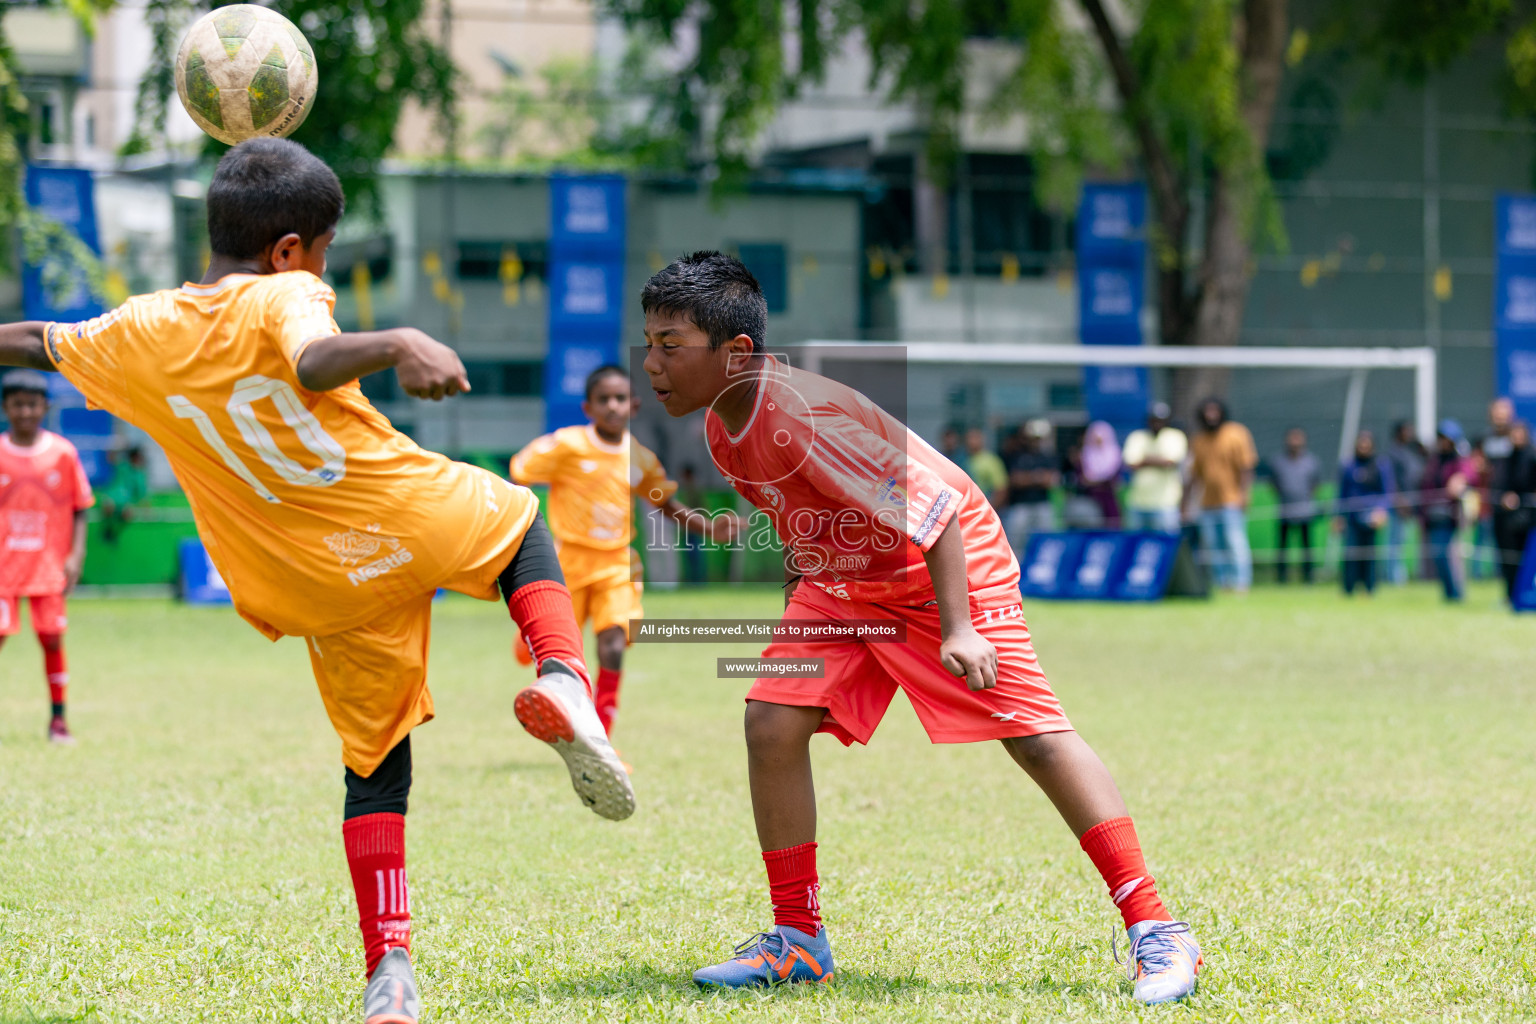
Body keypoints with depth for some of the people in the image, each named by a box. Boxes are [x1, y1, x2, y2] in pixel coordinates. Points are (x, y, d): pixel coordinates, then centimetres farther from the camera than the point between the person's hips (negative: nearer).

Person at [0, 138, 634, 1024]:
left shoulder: (140, 335, 4)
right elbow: (314, 362, -35)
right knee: (518, 519, 30)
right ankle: (564, 679, 1)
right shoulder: (282, 298, -11)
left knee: (376, 771, 17)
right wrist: (397, 345, -43)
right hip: (418, 520, -3)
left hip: (327, 587, 4)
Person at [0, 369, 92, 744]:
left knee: (52, 639, 0)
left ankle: (58, 719, 12)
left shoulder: (63, 453, 2)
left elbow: (80, 510, 5)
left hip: (49, 565, 0)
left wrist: (75, 555, -5)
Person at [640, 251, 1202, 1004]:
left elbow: (930, 507, -30)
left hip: (946, 569, -8)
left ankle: (1155, 932, -12)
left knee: (1033, 732, -14)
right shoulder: (722, 426, -6)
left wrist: (956, 628, -33)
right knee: (771, 722, -7)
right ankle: (797, 939, 5)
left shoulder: (803, 413, -32)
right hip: (840, 580, 8)